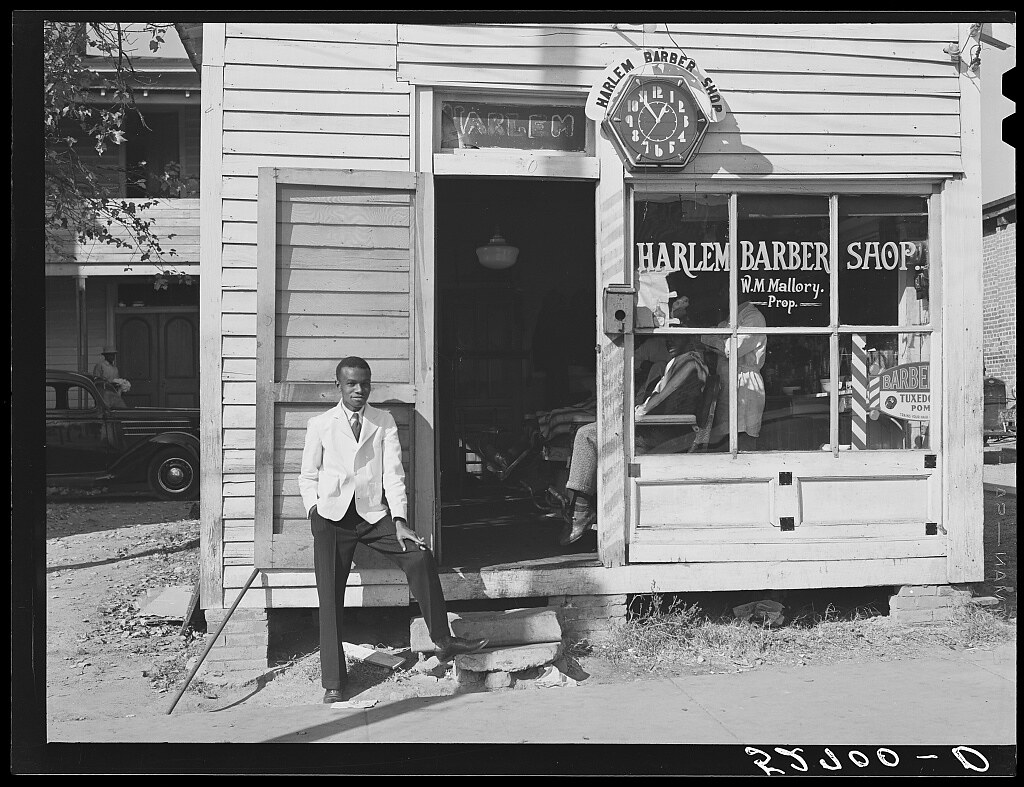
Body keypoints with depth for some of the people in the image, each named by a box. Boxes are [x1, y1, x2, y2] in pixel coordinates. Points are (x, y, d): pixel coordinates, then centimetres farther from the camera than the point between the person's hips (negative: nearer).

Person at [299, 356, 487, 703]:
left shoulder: (385, 422, 8)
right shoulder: (320, 424, 6)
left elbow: (393, 473, 2)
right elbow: (308, 476, 12)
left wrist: (399, 520, -8)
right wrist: (314, 510, -5)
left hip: (374, 514, 1)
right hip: (332, 517, -1)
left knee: (420, 556, -18)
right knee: (330, 597, -7)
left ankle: (443, 641, -7)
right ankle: (333, 682, 1)